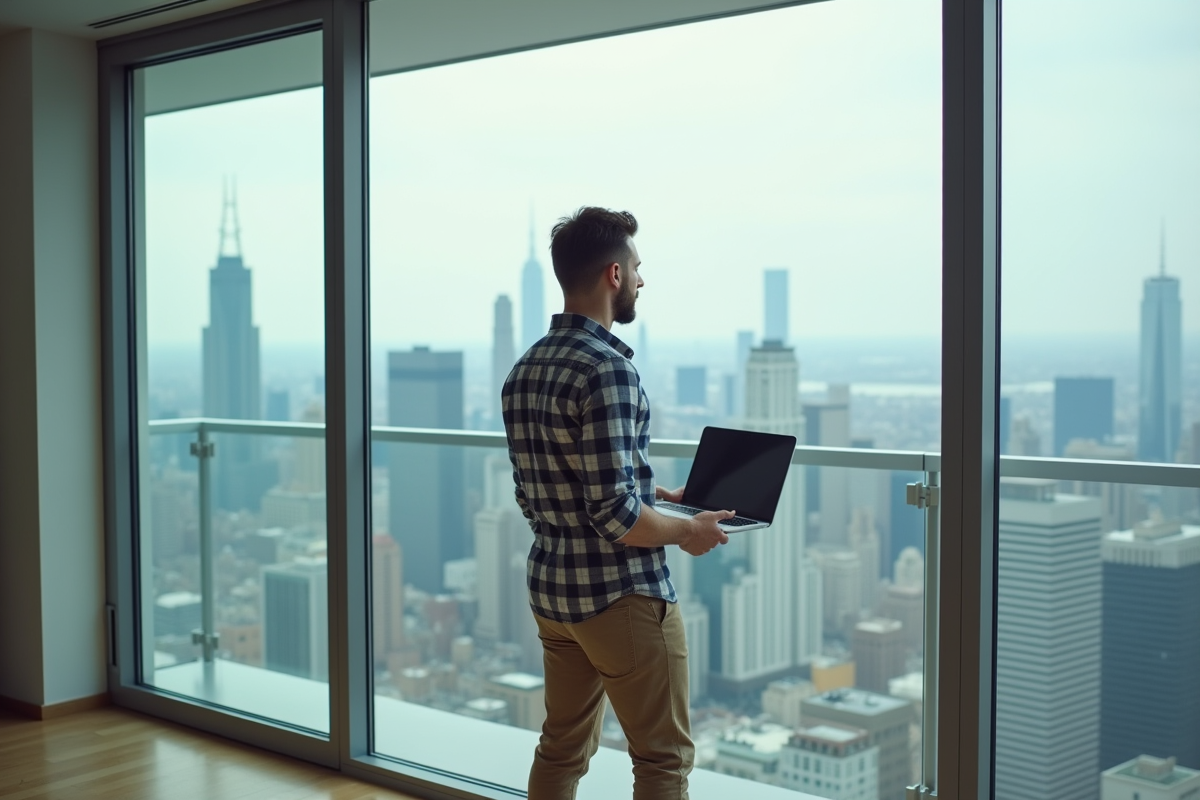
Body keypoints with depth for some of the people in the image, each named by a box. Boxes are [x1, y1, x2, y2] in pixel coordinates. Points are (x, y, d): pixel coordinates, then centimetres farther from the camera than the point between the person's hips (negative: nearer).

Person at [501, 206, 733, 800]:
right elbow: (615, 515, -25)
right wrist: (689, 532, -7)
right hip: (621, 596, -8)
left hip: (551, 591, 9)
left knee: (561, 751, 18)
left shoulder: (524, 372, 6)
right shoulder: (606, 369, -21)